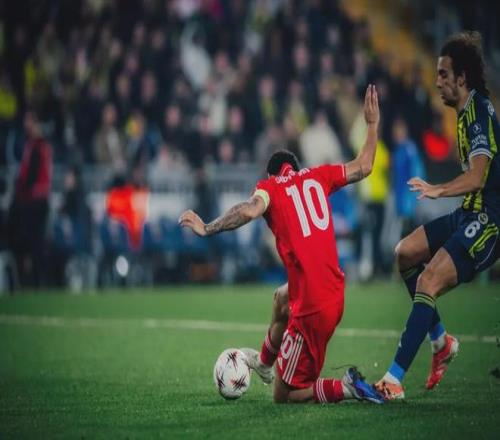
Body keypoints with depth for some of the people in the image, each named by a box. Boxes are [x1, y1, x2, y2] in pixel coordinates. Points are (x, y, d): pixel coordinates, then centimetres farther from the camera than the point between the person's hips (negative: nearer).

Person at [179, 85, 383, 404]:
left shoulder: (270, 186, -1)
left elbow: (250, 210, -23)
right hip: (336, 292, 7)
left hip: (312, 306, -7)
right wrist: (373, 124, 37)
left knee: (284, 396, 5)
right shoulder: (318, 176, 12)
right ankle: (265, 363, 61)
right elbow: (364, 167, 24)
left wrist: (207, 229, -18)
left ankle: (346, 388, -12)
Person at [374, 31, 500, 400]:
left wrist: (439, 190, -46)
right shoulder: (467, 112, 11)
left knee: (428, 284, -20)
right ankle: (441, 341, 18)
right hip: (470, 214, 10)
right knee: (405, 254, 12)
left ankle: (394, 380, -21)